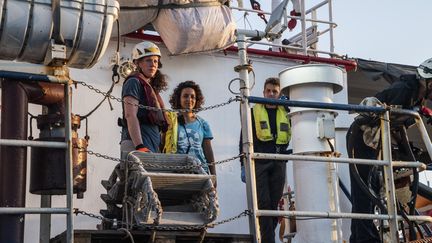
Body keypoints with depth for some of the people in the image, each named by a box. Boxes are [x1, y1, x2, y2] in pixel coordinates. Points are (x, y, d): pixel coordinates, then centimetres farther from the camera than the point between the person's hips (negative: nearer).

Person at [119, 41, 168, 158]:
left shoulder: (151, 87, 25)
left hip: (153, 147, 8)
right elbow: (130, 116, -13)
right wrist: (140, 146, -24)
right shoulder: (133, 82, -1)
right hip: (136, 144, -8)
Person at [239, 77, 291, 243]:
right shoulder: (254, 112, 8)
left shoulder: (286, 113, 15)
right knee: (263, 203, -9)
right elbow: (244, 139, 6)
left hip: (279, 165, 3)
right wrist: (244, 165, -3)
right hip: (259, 163, -3)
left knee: (274, 204, 4)